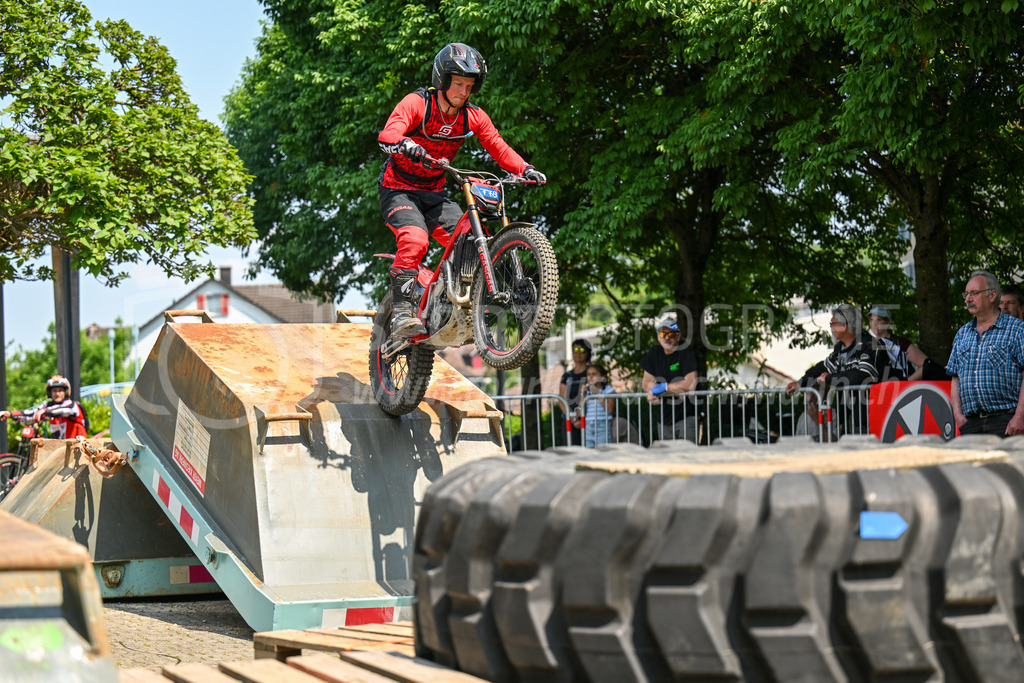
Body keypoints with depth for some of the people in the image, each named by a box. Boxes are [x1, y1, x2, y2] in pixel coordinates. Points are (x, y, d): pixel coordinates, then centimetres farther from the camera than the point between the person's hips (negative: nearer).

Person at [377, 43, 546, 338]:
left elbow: (499, 147, -4)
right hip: (398, 189, -5)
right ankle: (402, 311, -31)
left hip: (433, 193, 5)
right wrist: (404, 144, -55)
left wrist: (525, 169, -23)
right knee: (415, 239, -32)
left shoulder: (474, 117, 1)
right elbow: (388, 133, -31)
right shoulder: (417, 103, -15)